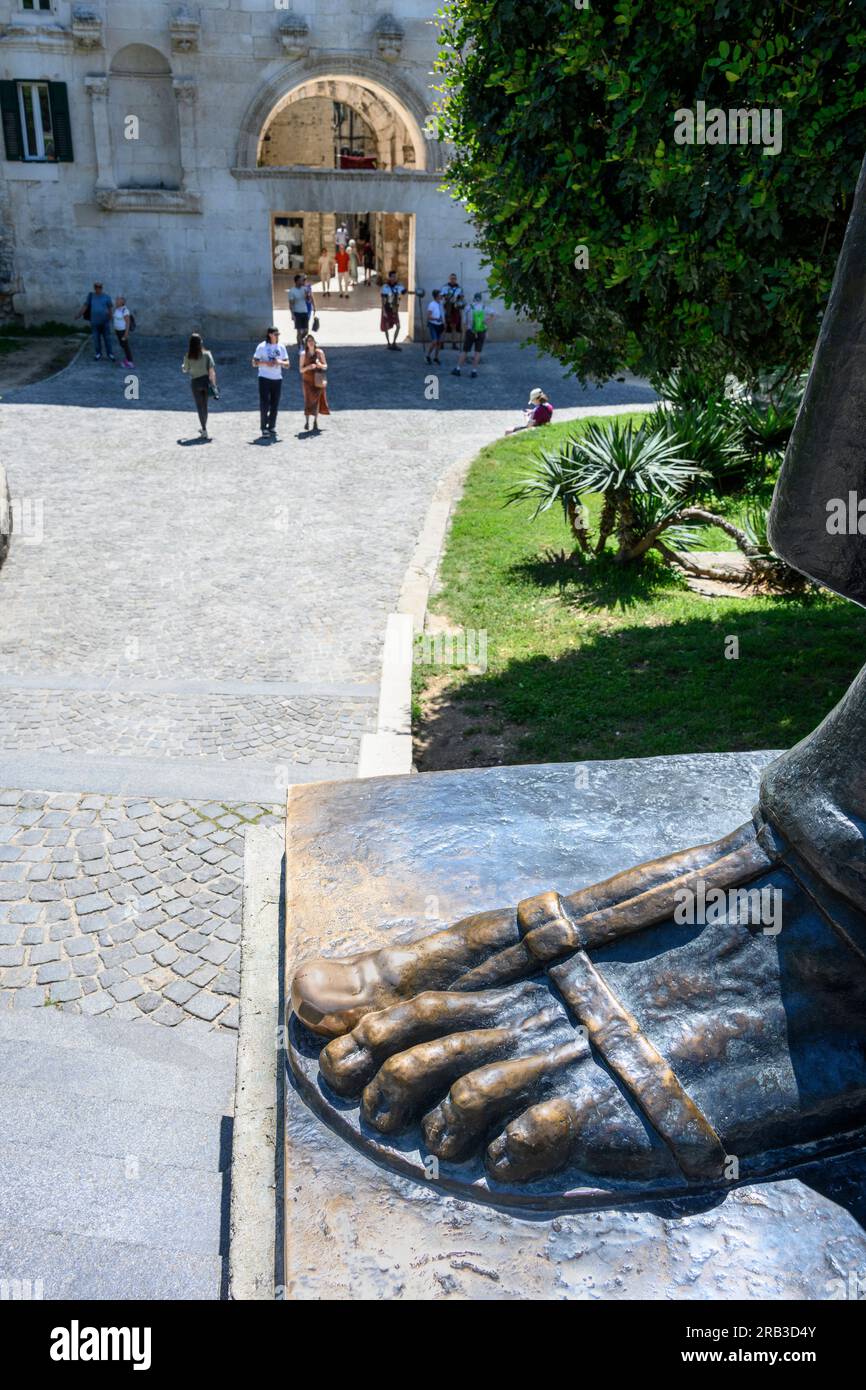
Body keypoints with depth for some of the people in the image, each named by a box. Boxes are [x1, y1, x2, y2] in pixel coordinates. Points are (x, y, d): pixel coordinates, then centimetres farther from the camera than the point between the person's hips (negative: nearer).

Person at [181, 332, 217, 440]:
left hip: (195, 382, -1)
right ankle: (204, 428, 28)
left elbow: (185, 370, 5)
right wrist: (214, 383, -4)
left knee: (200, 407, 4)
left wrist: (183, 367, 29)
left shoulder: (188, 356, -5)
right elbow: (212, 369, -10)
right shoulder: (207, 354, -5)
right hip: (205, 380, 1)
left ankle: (204, 431, -5)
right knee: (205, 406, 15)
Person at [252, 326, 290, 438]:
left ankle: (272, 427, 16)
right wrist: (265, 363, -18)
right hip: (264, 378, -4)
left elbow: (287, 364, 10)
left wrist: (280, 362, -11)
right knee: (264, 404, -6)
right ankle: (264, 428, -1)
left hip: (277, 379, 4)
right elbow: (254, 363, -2)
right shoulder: (262, 346, -2)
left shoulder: (281, 347, 8)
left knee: (275, 405, 6)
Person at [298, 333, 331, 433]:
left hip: (318, 380, 1)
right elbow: (300, 369, -2)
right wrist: (308, 367, -20)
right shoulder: (303, 354, -3)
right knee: (308, 400, -5)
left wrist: (320, 365, -17)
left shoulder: (320, 352, 0)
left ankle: (315, 422, 15)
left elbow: (325, 366, 5)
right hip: (307, 380, -1)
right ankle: (307, 421, 7)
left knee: (317, 400, 4)